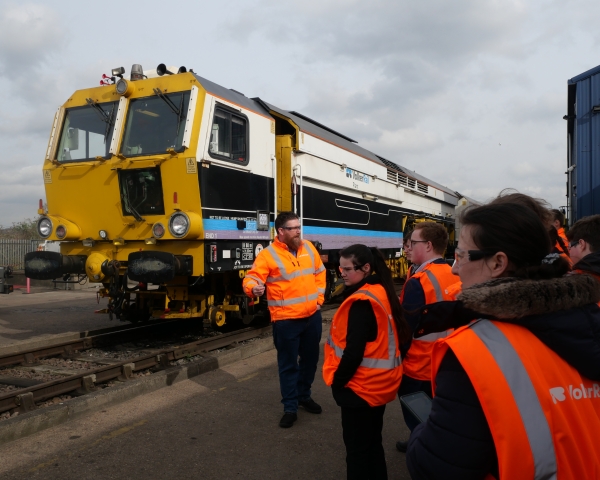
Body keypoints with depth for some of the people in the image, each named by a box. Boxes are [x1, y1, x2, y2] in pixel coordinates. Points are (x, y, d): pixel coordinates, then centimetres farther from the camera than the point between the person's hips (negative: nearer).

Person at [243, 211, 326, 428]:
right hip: (286, 320, -6)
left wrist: (319, 299, 10)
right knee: (288, 364, 4)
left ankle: (304, 396, 40)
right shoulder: (268, 255, -13)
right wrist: (253, 288, -42)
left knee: (310, 359, 19)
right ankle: (290, 408, 18)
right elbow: (251, 278, -19)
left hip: (312, 316, 6)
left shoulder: (308, 248, 6)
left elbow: (319, 273, 17)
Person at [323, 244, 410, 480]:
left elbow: (353, 351, -26)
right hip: (379, 383, 9)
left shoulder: (361, 301, -23)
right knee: (372, 442, 22)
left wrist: (337, 380, -12)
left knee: (357, 448, 6)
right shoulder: (382, 292, 5)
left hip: (360, 387, -9)